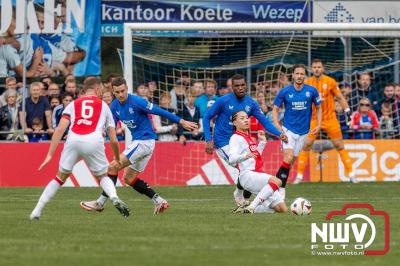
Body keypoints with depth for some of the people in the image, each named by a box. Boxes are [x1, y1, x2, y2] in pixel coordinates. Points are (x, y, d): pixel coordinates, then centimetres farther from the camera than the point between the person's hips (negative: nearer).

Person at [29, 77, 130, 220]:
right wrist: (117, 159, 43)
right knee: (103, 177, 21)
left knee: (60, 177, 20)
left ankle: (36, 212, 15)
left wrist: (50, 154, 7)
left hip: (73, 140, 1)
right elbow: (113, 140, 25)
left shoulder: (73, 105, 25)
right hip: (94, 141, -1)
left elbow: (60, 129, 10)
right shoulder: (104, 106, 26)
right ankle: (114, 198, -9)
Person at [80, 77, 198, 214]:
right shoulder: (115, 106, 5)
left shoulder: (136, 101, -18)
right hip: (136, 141, 9)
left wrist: (181, 122, -16)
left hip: (145, 140, -9)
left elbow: (159, 111, -16)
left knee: (113, 166, -12)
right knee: (129, 178, 11)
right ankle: (159, 201, 10)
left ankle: (100, 203, -7)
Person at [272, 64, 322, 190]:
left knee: (291, 161, 7)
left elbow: (318, 108, 11)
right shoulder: (284, 92, -6)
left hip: (303, 131, 2)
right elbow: (275, 108, 3)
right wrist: (276, 124, -13)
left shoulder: (312, 91, -3)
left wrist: (318, 125, 1)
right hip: (288, 129, -2)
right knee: (288, 158, -18)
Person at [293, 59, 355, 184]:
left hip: (330, 118, -1)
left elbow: (340, 98, 3)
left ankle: (350, 173, 7)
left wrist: (347, 111, -5)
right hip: (314, 119, 1)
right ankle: (299, 175, 0)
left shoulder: (330, 82, -4)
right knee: (306, 145, -7)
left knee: (339, 145, 0)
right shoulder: (307, 83, 1)